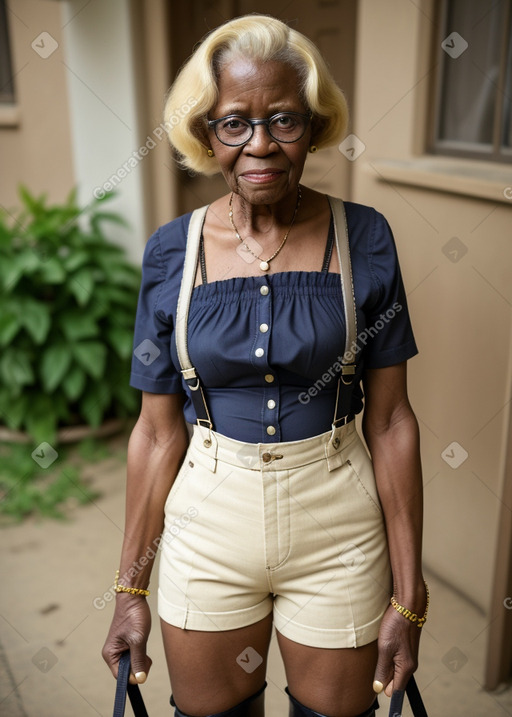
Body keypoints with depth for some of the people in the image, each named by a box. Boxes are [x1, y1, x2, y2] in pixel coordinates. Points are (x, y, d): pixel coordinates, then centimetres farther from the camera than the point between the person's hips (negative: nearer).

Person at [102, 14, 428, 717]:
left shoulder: (363, 237, -8)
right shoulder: (172, 251, -6)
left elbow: (391, 421, -6)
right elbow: (158, 432, -2)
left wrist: (409, 597, -4)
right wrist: (131, 587, 3)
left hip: (339, 531, 0)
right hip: (206, 527, 1)